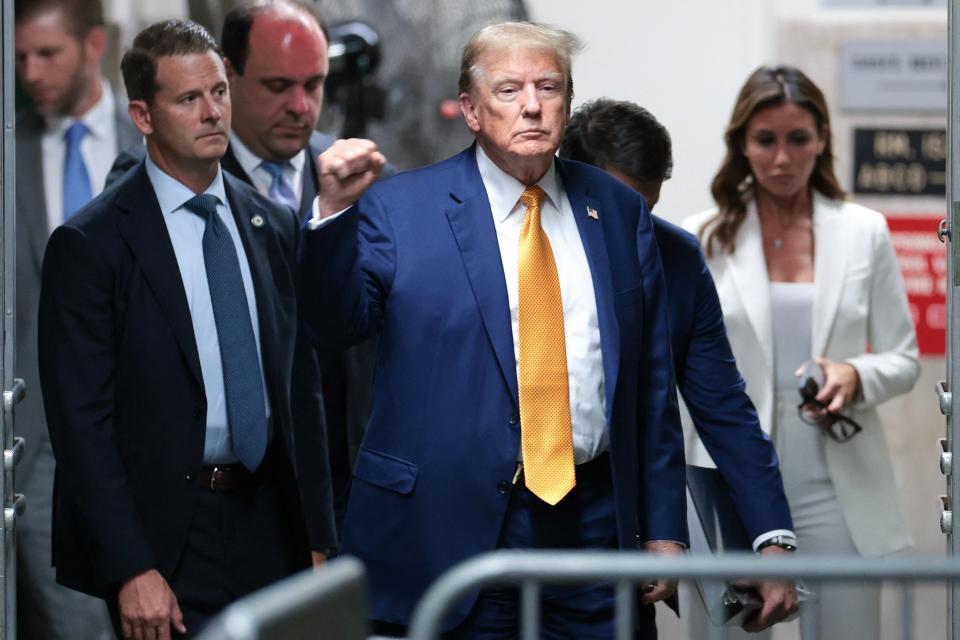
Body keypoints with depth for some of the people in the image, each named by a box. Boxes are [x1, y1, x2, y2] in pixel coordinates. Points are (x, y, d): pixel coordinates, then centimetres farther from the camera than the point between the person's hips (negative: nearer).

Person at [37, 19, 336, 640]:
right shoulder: (90, 244, -7)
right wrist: (131, 572, -16)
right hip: (165, 542, -5)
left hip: (270, 523, 5)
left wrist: (318, 539, 8)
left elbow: (303, 386, 13)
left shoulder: (276, 227, 9)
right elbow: (81, 421, -10)